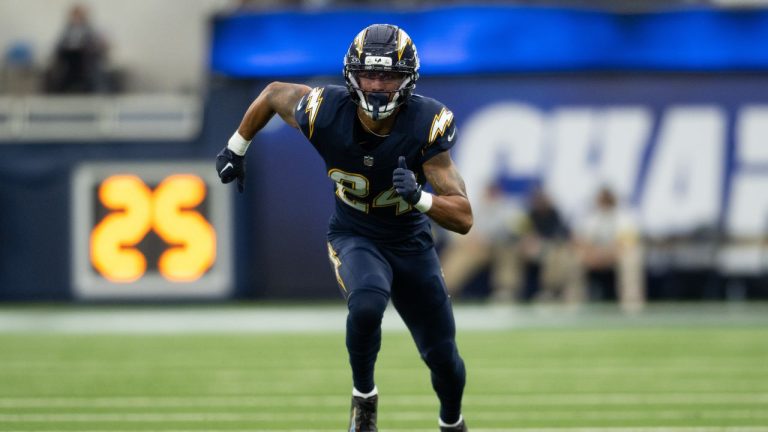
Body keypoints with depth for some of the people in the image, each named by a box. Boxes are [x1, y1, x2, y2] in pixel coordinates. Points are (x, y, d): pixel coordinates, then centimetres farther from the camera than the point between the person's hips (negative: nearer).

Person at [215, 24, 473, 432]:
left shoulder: (426, 124, -27)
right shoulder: (326, 113, -26)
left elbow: (463, 219, -27)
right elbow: (274, 93, -1)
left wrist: (419, 197, -46)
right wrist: (235, 148, 10)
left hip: (411, 242, 1)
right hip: (354, 238, -1)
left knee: (444, 358, 10)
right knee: (367, 304, -35)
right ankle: (363, 395, -7)